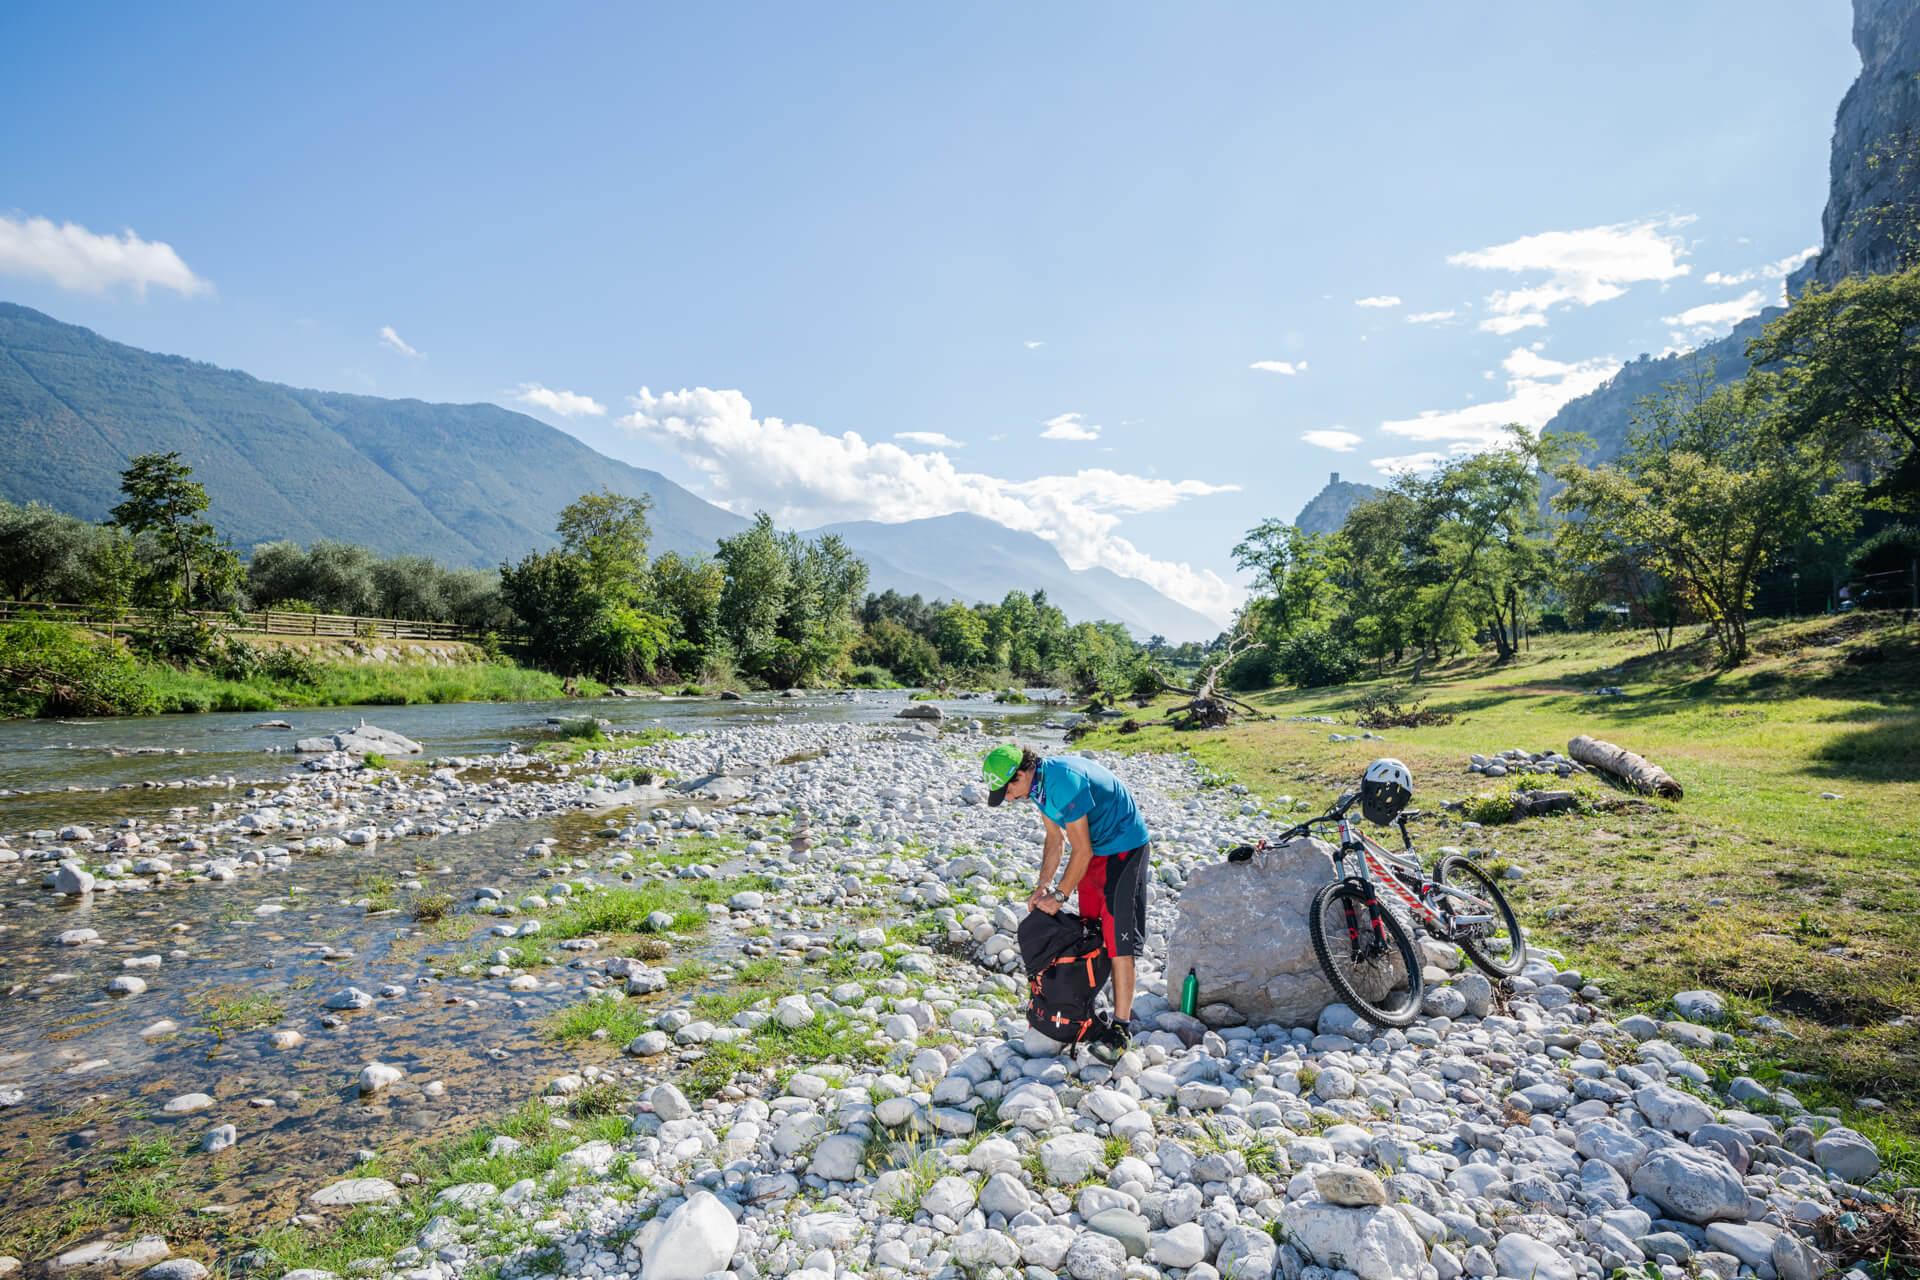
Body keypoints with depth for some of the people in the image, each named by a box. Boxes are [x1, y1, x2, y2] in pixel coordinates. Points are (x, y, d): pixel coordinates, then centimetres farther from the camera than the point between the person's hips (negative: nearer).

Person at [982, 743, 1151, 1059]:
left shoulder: (1063, 782, -31)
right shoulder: (1039, 783, -2)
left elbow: (1081, 851, -24)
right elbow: (1055, 838, 10)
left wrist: (1060, 895, -14)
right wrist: (1042, 887, 5)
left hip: (1123, 849, -10)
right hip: (1095, 847, 10)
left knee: (1118, 938, -9)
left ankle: (1122, 1026, -2)